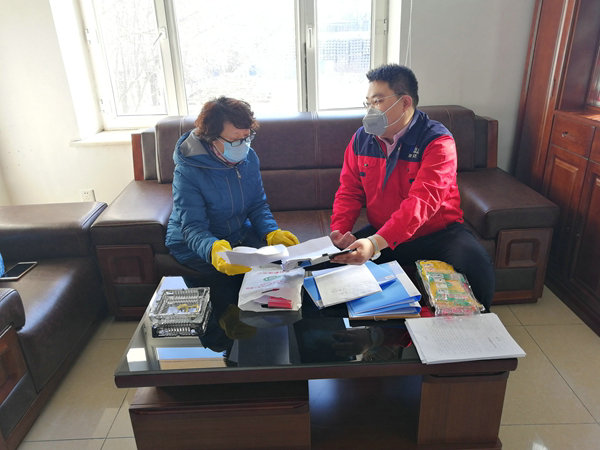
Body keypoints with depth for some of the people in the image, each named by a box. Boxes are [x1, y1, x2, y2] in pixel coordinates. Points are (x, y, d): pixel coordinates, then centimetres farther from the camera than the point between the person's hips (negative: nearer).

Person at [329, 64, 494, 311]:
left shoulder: (438, 142, -17)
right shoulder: (362, 138, 1)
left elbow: (422, 201, -31)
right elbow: (349, 191, 4)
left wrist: (376, 243, -44)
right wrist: (339, 231, -17)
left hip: (436, 234, -3)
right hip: (380, 234, 4)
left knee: (478, 266, -29)